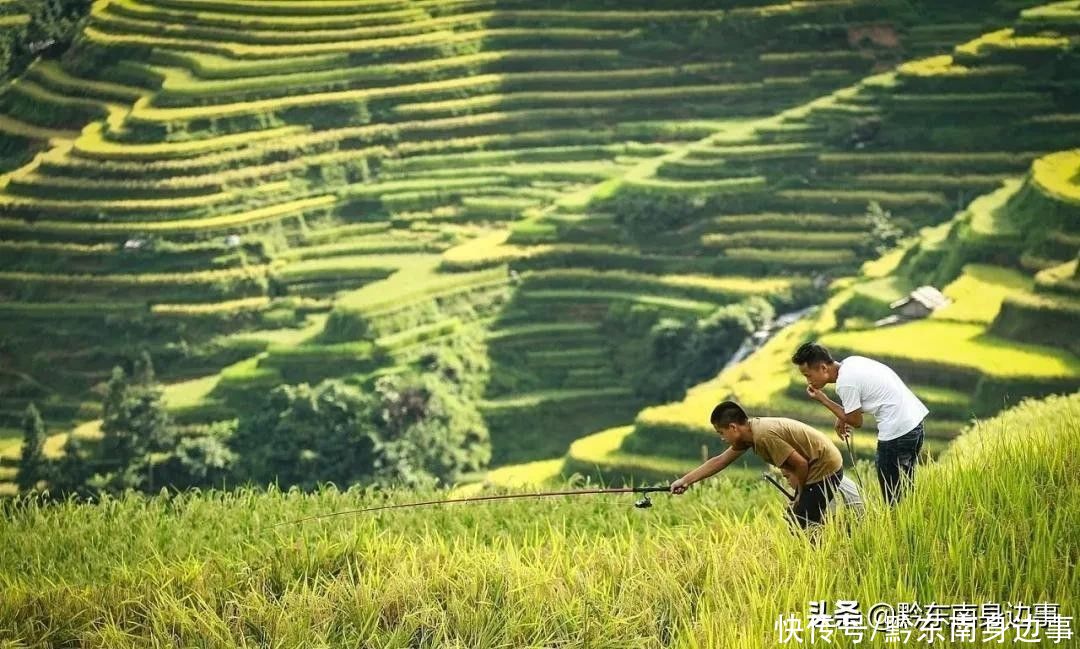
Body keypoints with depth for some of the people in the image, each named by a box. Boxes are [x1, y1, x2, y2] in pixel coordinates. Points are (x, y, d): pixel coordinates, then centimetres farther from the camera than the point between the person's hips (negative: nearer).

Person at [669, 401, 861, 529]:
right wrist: (685, 480, 15)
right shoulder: (749, 432, 4)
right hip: (815, 468, 10)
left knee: (803, 528, -11)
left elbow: (801, 464, -23)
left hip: (824, 469, -10)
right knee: (794, 520, 14)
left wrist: (800, 494, -6)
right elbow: (719, 461, 14)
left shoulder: (764, 436, -25)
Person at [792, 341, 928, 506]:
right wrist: (843, 416, 11)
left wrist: (823, 400, -3)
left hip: (898, 431, -10)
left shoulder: (845, 383, -18)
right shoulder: (850, 362, 8)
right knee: (906, 489, 18)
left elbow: (856, 421, -7)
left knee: (893, 496, -2)